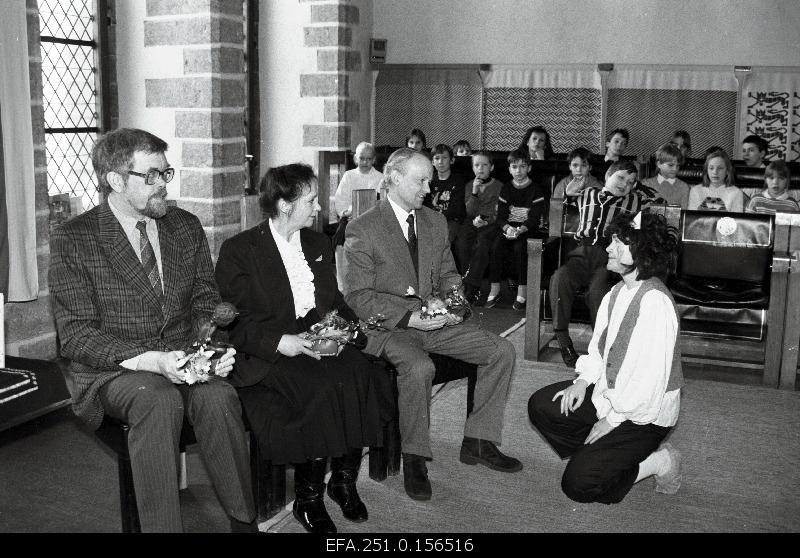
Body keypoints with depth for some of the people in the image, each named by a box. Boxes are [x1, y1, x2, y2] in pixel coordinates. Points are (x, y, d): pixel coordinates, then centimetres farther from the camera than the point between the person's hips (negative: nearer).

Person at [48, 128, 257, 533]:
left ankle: (244, 521, -18)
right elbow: (76, 334, -10)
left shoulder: (186, 227, 10)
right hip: (112, 370, -3)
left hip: (183, 359, 3)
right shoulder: (72, 240, -4)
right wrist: (149, 360, -25)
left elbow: (206, 304, 12)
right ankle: (160, 527, -24)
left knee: (218, 396, -29)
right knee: (159, 401, -35)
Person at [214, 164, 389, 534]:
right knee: (323, 389, -32)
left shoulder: (318, 244, 18)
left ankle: (344, 480, -7)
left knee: (360, 375, -25)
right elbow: (232, 321, -7)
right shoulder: (238, 251, -1)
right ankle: (308, 496, -13)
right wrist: (279, 342, -22)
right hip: (268, 354, -5)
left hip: (321, 340, 5)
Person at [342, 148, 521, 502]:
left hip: (435, 319, 7)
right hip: (388, 326, -6)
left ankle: (478, 442, 3)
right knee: (419, 367, -36)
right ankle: (414, 457, -14)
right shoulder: (362, 230, -8)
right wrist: (408, 317, -22)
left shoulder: (436, 222, 11)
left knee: (502, 351, -8)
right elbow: (358, 297, -12)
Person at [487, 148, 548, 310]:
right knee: (496, 246, -26)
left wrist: (519, 230, -27)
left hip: (529, 230, -3)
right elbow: (500, 216, 3)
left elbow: (534, 219, -10)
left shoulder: (536, 189, -1)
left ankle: (522, 291, -25)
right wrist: (507, 228, -20)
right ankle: (494, 290, -21)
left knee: (520, 247, -33)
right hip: (508, 228, 3)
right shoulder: (506, 189, 11)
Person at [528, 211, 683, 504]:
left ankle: (658, 462, 4)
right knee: (541, 405, 2)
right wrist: (583, 381, -4)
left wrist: (612, 419, -20)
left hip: (644, 413, -9)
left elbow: (651, 375, -27)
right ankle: (603, 453, 7)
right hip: (606, 392, 9)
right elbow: (599, 347, 13)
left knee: (578, 483, -13)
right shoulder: (618, 291, 4)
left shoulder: (655, 301, -26)